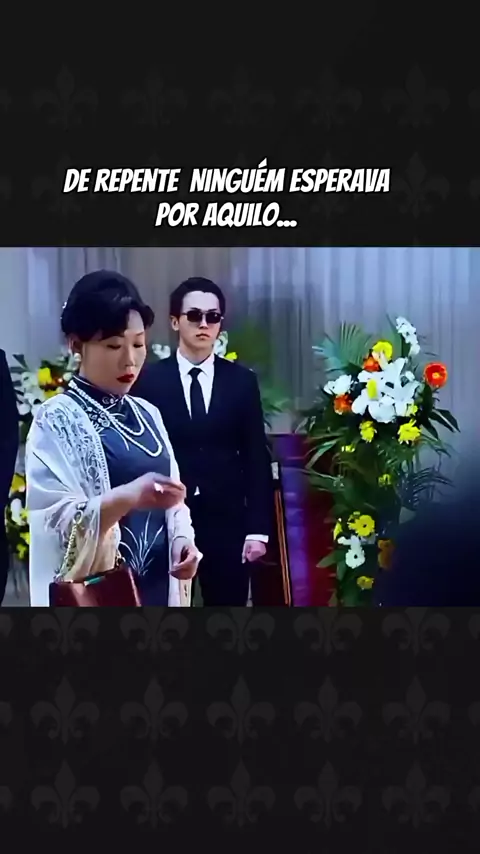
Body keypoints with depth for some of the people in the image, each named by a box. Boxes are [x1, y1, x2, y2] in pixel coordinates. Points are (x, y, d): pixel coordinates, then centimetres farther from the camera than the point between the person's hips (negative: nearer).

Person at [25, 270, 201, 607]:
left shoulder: (148, 414, 10)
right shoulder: (55, 421, -9)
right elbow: (54, 523, -17)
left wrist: (183, 540, -4)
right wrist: (127, 497, -30)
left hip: (158, 586, 6)